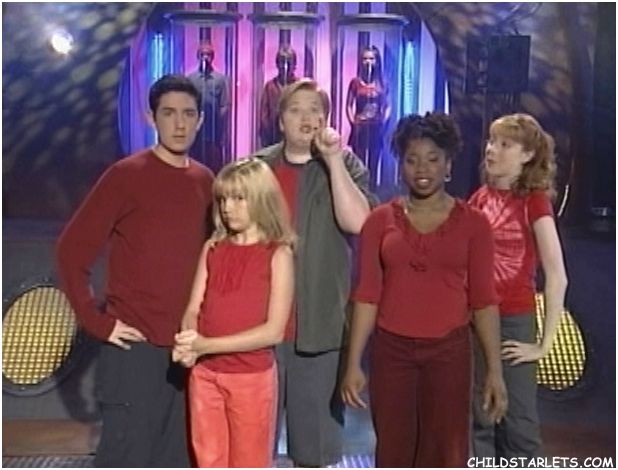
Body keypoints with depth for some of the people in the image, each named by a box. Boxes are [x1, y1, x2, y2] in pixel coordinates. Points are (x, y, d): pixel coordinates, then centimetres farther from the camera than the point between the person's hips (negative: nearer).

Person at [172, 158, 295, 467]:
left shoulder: (278, 254, -8)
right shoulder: (212, 249, 5)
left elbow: (274, 330, -14)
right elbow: (193, 310, 4)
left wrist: (207, 345, -20)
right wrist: (188, 343, -19)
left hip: (252, 378, -4)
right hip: (205, 375, 4)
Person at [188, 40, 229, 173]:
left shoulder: (220, 79, 3)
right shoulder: (190, 78, 4)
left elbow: (224, 106, 0)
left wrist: (222, 135, -4)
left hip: (214, 133, -1)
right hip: (195, 132, 1)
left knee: (215, 169, 2)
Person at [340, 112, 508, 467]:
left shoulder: (473, 222, 0)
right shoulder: (381, 219, 1)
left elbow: (484, 299, -1)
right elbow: (367, 294, 0)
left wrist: (495, 369, -4)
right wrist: (354, 362, -3)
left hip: (449, 352, 0)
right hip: (391, 350, 1)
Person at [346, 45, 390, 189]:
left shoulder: (382, 84, 5)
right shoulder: (355, 82, 1)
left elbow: (387, 106, 8)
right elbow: (349, 105, 2)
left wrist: (383, 121, -5)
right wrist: (353, 122, -8)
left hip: (376, 127, 2)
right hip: (360, 127, -1)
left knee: (374, 163, 6)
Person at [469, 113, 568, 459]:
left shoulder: (534, 200, -8)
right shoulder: (480, 198, 7)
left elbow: (557, 277, -13)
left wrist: (547, 343, -13)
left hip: (513, 320, -5)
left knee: (517, 422, 5)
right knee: (477, 420, 12)